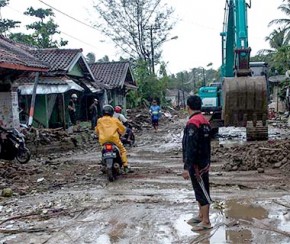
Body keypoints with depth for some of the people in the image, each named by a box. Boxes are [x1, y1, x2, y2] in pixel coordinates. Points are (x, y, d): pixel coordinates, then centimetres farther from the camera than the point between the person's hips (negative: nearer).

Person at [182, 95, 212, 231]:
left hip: (196, 164, -10)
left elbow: (190, 148, -25)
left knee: (202, 191, -2)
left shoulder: (192, 123, -20)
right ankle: (201, 216, 30)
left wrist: (186, 167, -23)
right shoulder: (204, 121, 10)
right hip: (203, 163, 10)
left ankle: (206, 222, 6)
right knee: (200, 190, 18)